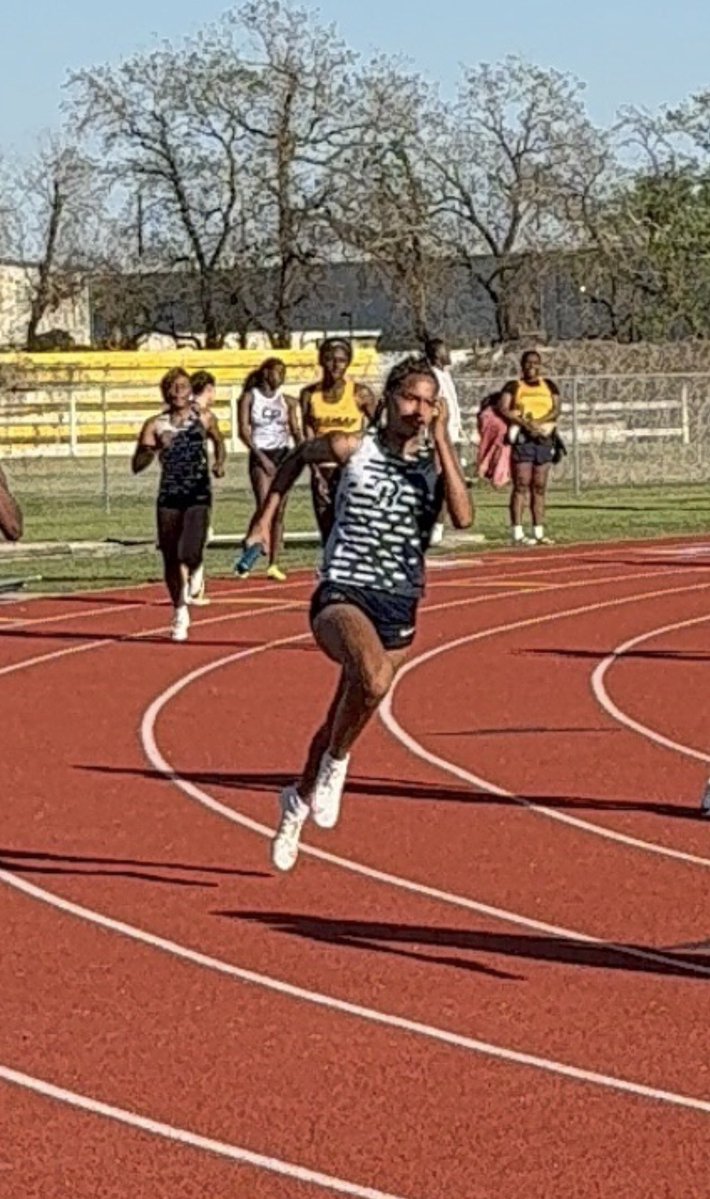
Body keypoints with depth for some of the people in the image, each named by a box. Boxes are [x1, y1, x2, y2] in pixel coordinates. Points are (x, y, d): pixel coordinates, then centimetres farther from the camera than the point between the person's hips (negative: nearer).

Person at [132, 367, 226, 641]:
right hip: (169, 497, 1)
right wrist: (155, 448, -20)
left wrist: (219, 462, 5)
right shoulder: (155, 425, 0)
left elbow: (218, 442, 23)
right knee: (171, 560, 5)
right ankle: (180, 612, 25)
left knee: (190, 554, -18)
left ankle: (192, 574, 21)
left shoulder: (205, 419, 2)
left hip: (198, 495, -1)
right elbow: (137, 465, -3)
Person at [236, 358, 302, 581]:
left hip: (283, 455, 4)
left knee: (279, 512, 3)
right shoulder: (249, 398, -2)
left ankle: (273, 564, 6)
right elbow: (243, 431, -7)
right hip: (260, 456, -4)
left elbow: (296, 432, 5)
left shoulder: (286, 401, 9)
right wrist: (261, 457, -15)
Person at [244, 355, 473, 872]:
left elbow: (463, 516, -19)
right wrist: (266, 517, 14)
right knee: (375, 677, -35)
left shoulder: (436, 460, 0)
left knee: (347, 713, 17)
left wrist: (440, 440, -18)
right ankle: (336, 762, -8)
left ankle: (300, 799, 45)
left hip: (399, 606, 4)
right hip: (342, 595, -4)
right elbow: (299, 456, 17)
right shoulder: (354, 447, -4)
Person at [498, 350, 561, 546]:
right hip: (521, 437, -4)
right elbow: (503, 409, -6)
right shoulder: (513, 386, 7)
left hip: (544, 437, 4)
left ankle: (539, 532, 7)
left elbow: (556, 410, 3)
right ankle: (517, 533, -14)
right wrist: (525, 423, -18)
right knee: (521, 485, -10)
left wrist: (538, 422, -14)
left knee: (540, 487, 4)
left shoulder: (549, 386, 16)